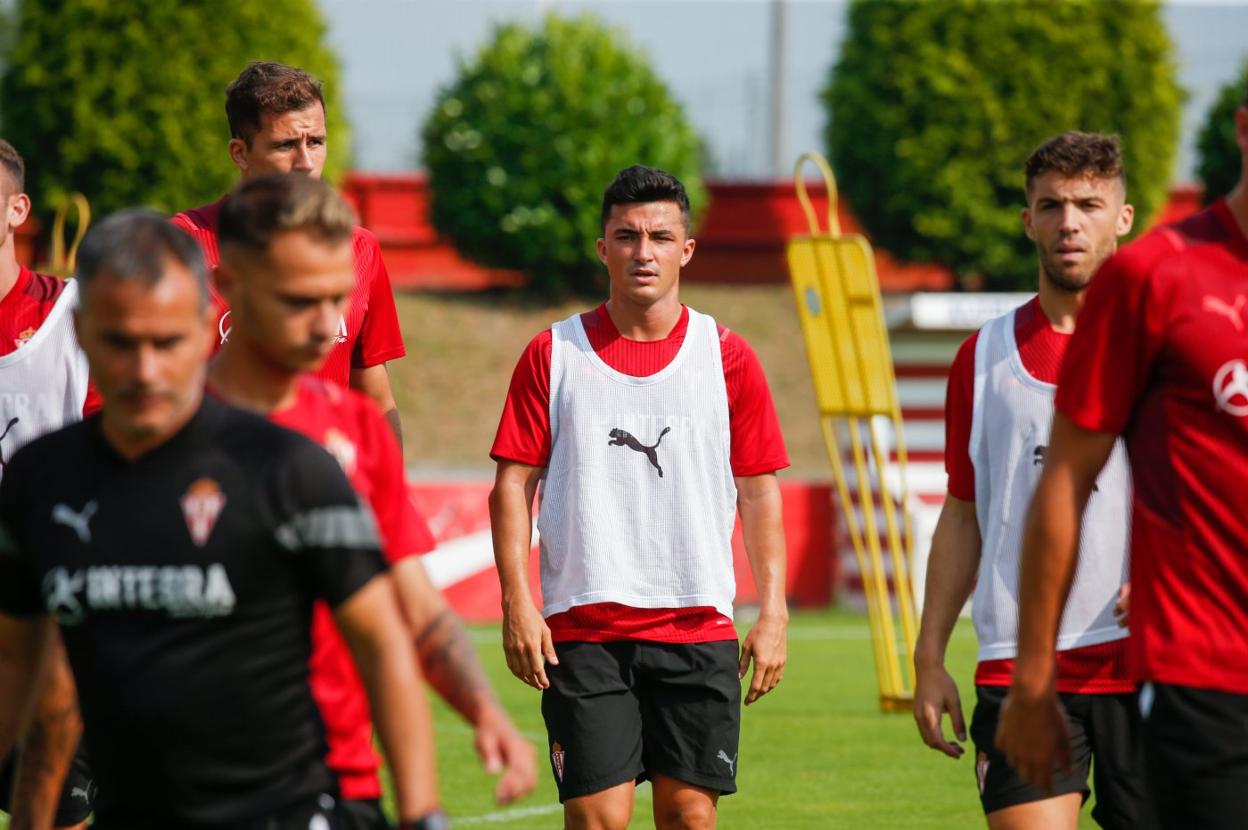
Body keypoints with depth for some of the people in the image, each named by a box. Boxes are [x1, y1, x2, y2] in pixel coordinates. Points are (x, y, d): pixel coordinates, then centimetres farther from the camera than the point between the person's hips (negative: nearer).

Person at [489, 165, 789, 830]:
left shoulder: (728, 358, 7)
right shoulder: (552, 355, 5)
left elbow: (760, 492, 9)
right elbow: (513, 483, 4)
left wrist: (772, 612, 1)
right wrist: (517, 603, -7)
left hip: (699, 626, 1)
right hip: (581, 628, -1)